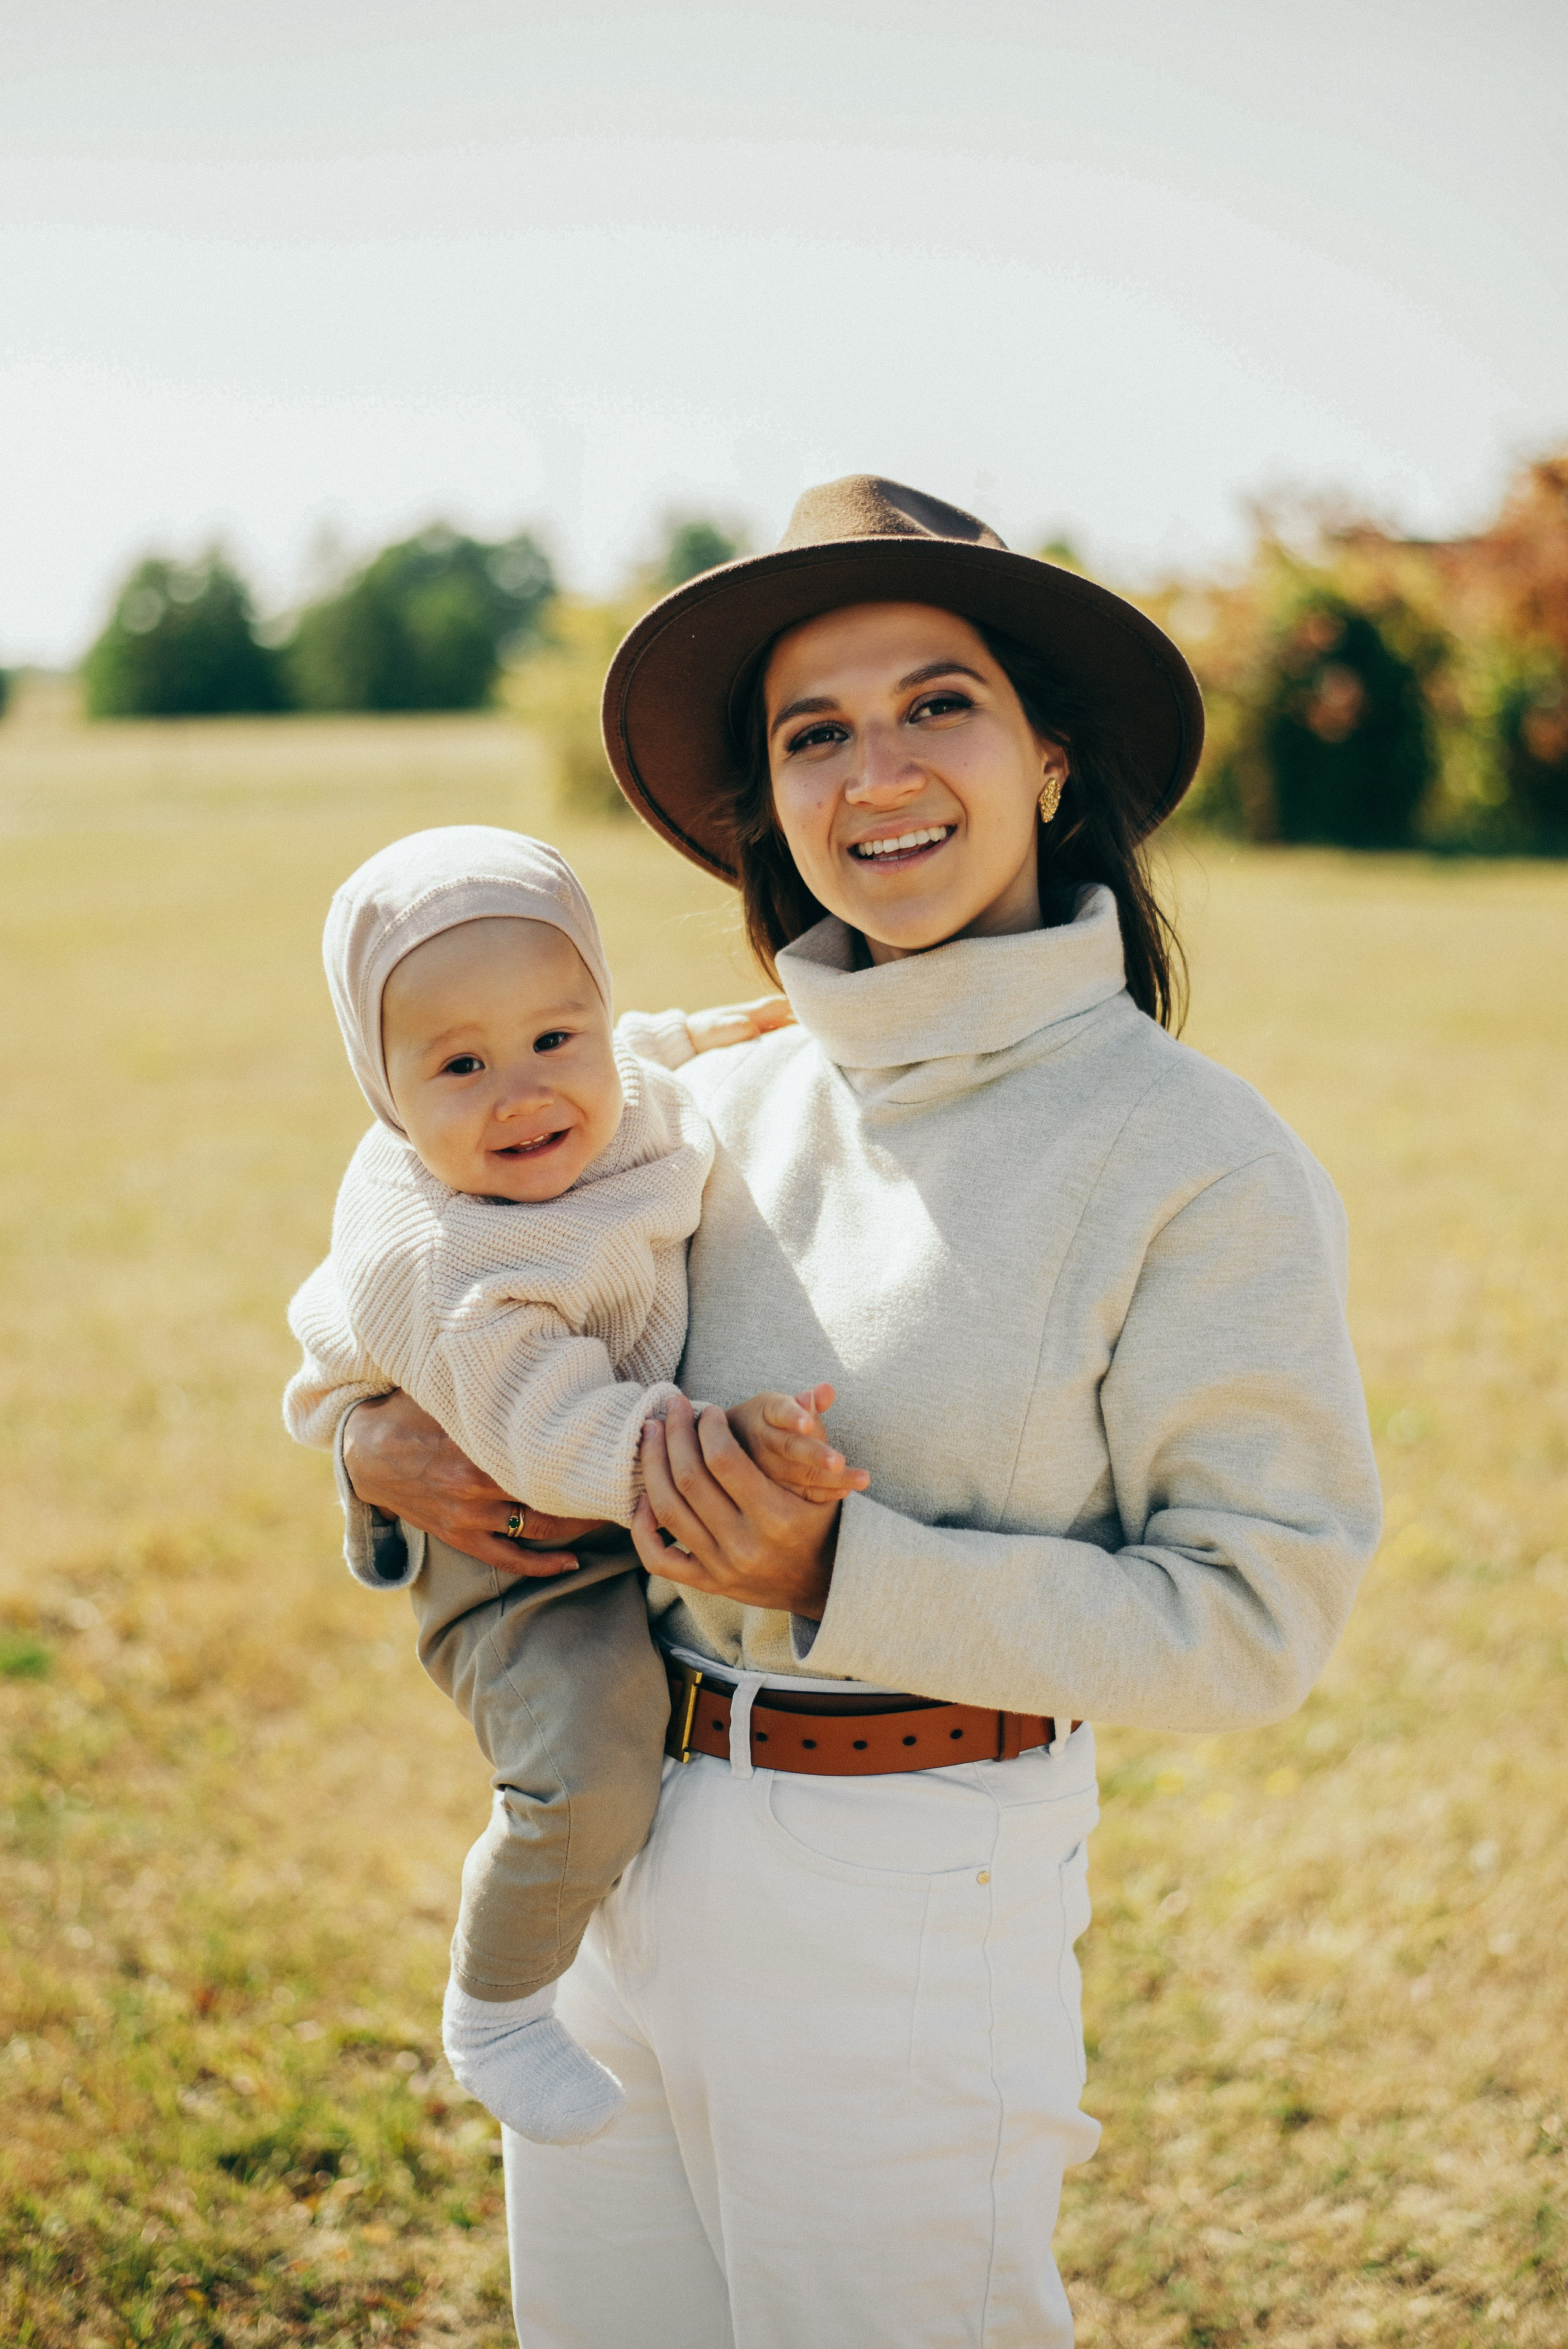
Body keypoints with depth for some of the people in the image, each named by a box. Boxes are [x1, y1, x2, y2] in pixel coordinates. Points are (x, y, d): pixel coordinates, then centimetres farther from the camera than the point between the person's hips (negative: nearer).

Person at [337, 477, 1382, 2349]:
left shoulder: (1199, 1162, -12)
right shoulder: (726, 1107, 3)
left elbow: (1252, 1618, -13)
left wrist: (844, 1580, -22)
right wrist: (376, 1435, -4)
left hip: (907, 1911, -5)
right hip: (607, 1863, 6)